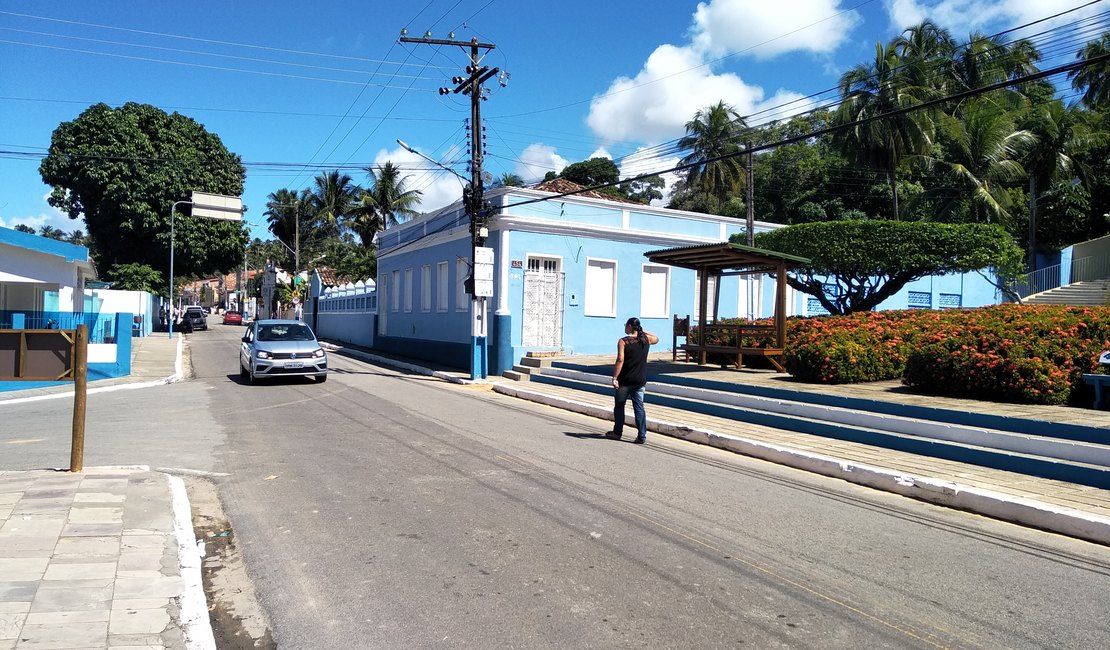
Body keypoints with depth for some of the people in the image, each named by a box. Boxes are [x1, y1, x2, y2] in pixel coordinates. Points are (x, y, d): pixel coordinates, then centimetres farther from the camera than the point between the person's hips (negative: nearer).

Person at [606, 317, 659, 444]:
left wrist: (615, 377, -16)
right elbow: (656, 339, 26)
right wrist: (643, 331, 22)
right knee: (639, 407, 6)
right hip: (640, 380, 4)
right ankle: (642, 436, 3)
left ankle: (617, 432, 21)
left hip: (625, 380, -4)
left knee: (619, 406, 12)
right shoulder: (645, 339, 3)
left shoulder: (623, 341, -11)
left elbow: (620, 360, -18)